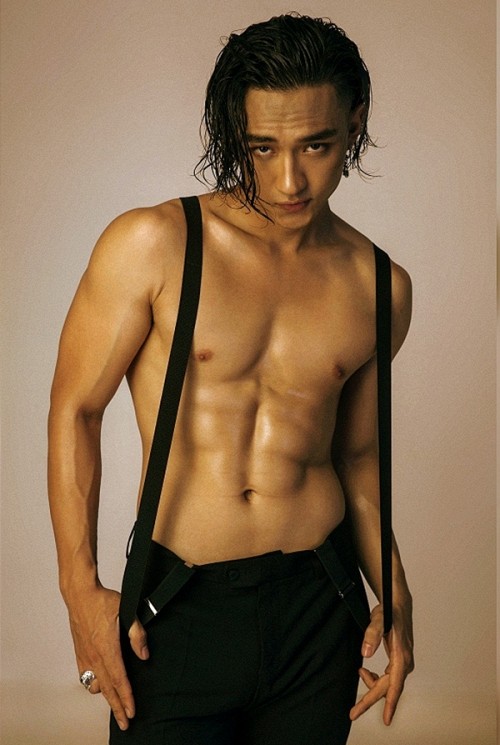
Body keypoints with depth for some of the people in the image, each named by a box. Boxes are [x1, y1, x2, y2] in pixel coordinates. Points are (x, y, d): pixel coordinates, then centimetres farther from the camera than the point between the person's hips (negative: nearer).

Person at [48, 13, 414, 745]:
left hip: (317, 603, 3)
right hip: (179, 605, -3)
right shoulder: (153, 245, -9)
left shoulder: (380, 288, 3)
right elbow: (74, 409, -5)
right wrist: (81, 587, -9)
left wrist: (396, 595, 7)